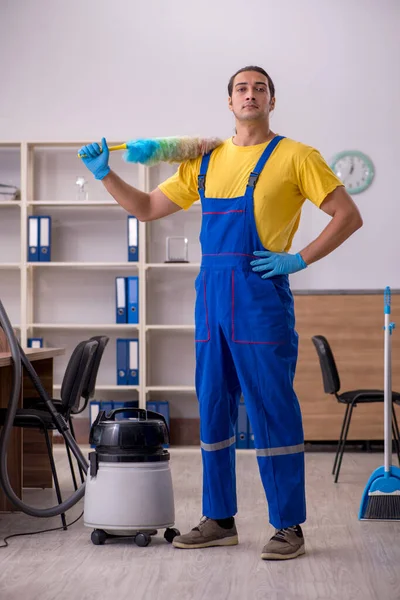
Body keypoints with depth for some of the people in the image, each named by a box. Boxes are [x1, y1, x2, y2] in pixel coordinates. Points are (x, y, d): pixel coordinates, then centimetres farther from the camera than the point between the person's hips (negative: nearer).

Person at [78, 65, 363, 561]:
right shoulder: (206, 161, 15)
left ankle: (288, 526, 5)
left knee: (273, 410, -4)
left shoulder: (294, 156, 0)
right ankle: (219, 520, 21)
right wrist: (105, 174, 7)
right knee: (214, 409, 10)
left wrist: (299, 260, -10)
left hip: (262, 296, -5)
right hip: (211, 297, 6)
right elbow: (147, 208, 19)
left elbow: (348, 216, -2)